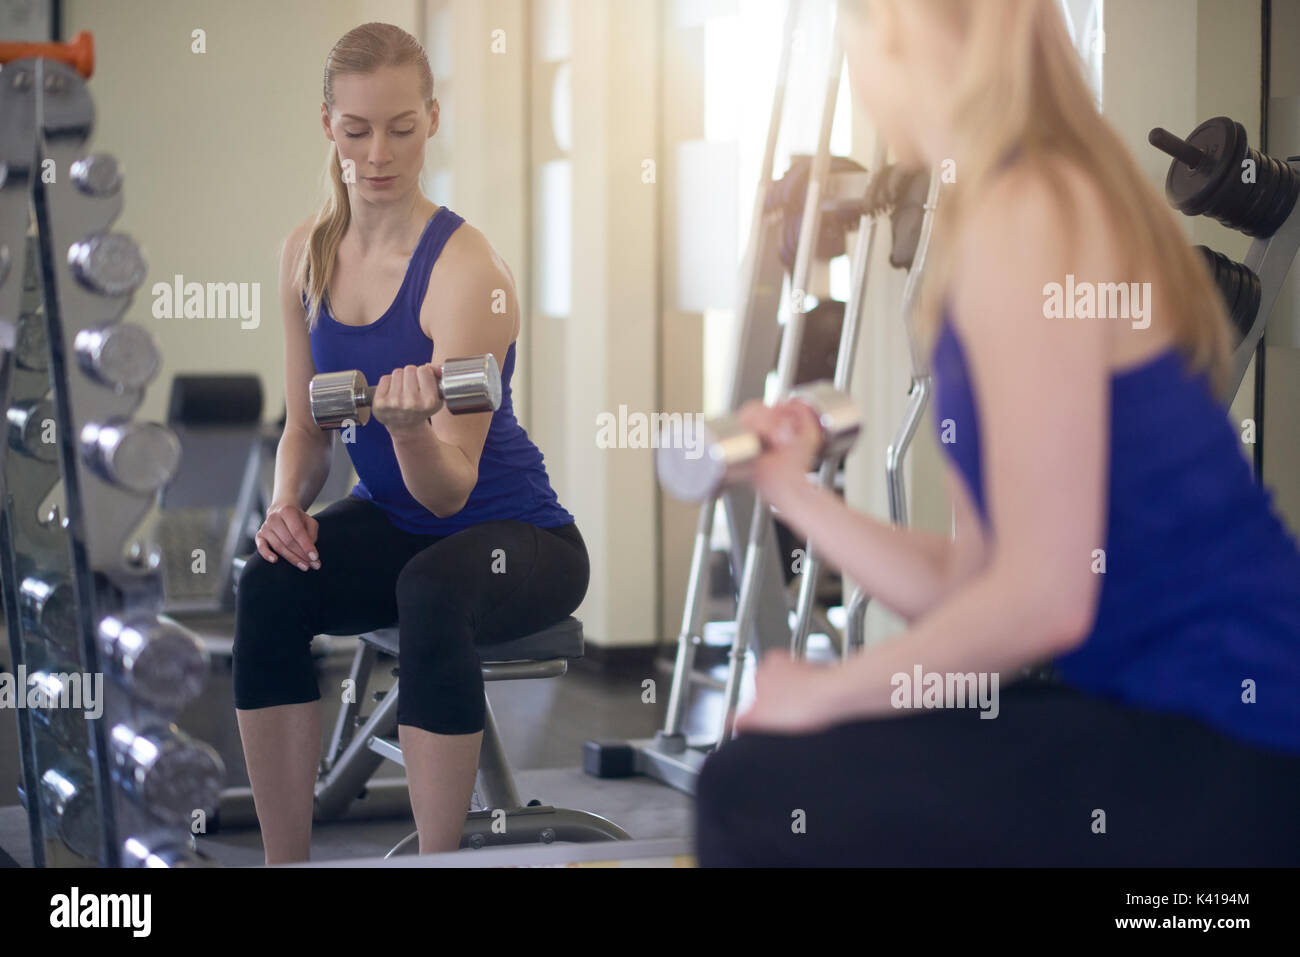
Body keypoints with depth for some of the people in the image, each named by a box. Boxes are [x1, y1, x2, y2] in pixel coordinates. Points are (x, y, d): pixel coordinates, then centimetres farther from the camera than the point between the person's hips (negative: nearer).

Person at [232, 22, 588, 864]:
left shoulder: (467, 272, -20)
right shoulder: (308, 254, -1)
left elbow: (451, 493, -22)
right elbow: (306, 423, 10)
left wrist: (410, 427, -43)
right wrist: (288, 503, -10)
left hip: (519, 539, -5)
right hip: (390, 520, 5)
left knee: (432, 590, -38)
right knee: (269, 588, -25)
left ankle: (437, 861, -26)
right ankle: (286, 865, -17)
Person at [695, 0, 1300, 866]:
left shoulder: (1024, 216, -16)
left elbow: (1041, 597, -20)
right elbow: (973, 586, 12)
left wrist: (827, 692, -8)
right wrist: (797, 495, 12)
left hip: (1230, 761, -10)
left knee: (757, 798, -8)